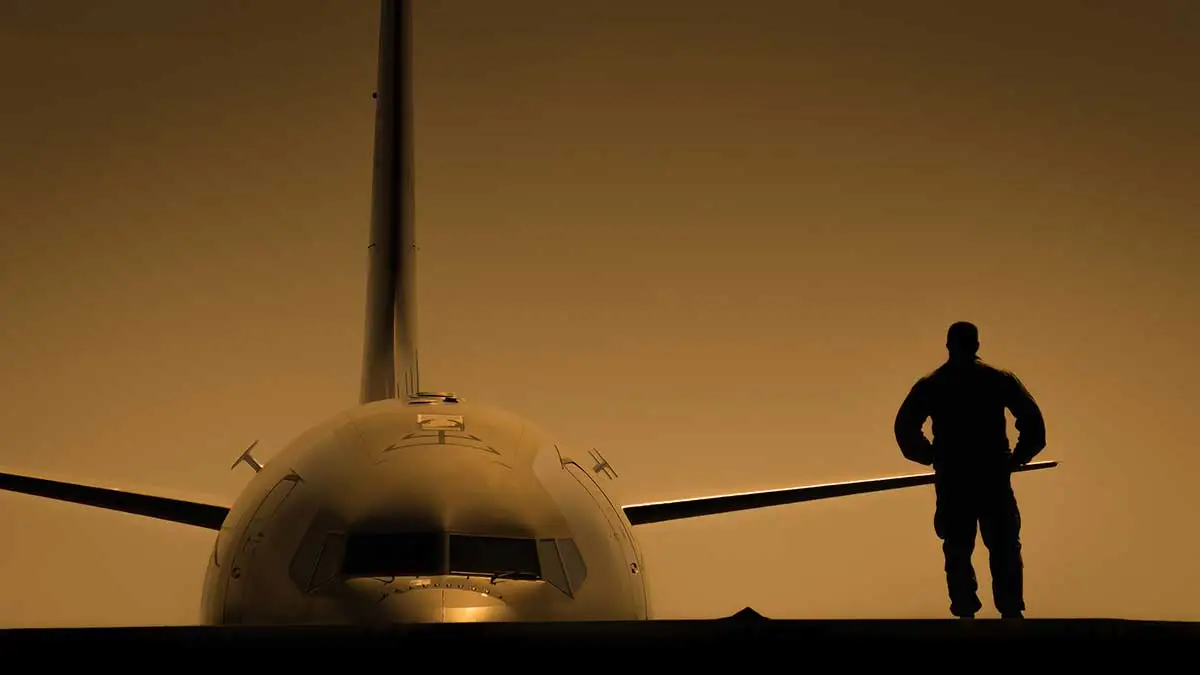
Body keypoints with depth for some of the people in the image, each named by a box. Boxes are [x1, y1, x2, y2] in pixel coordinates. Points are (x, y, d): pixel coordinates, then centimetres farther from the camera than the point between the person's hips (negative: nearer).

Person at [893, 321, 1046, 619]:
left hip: (952, 482, 1)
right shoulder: (1000, 380, 1)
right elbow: (1032, 421, -4)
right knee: (1005, 550, 7)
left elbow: (905, 427, -1)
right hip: (994, 479, -1)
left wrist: (932, 457, 10)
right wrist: (1017, 457, 6)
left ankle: (966, 613, 3)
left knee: (958, 552, 7)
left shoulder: (929, 386, 4)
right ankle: (1011, 611, 1)